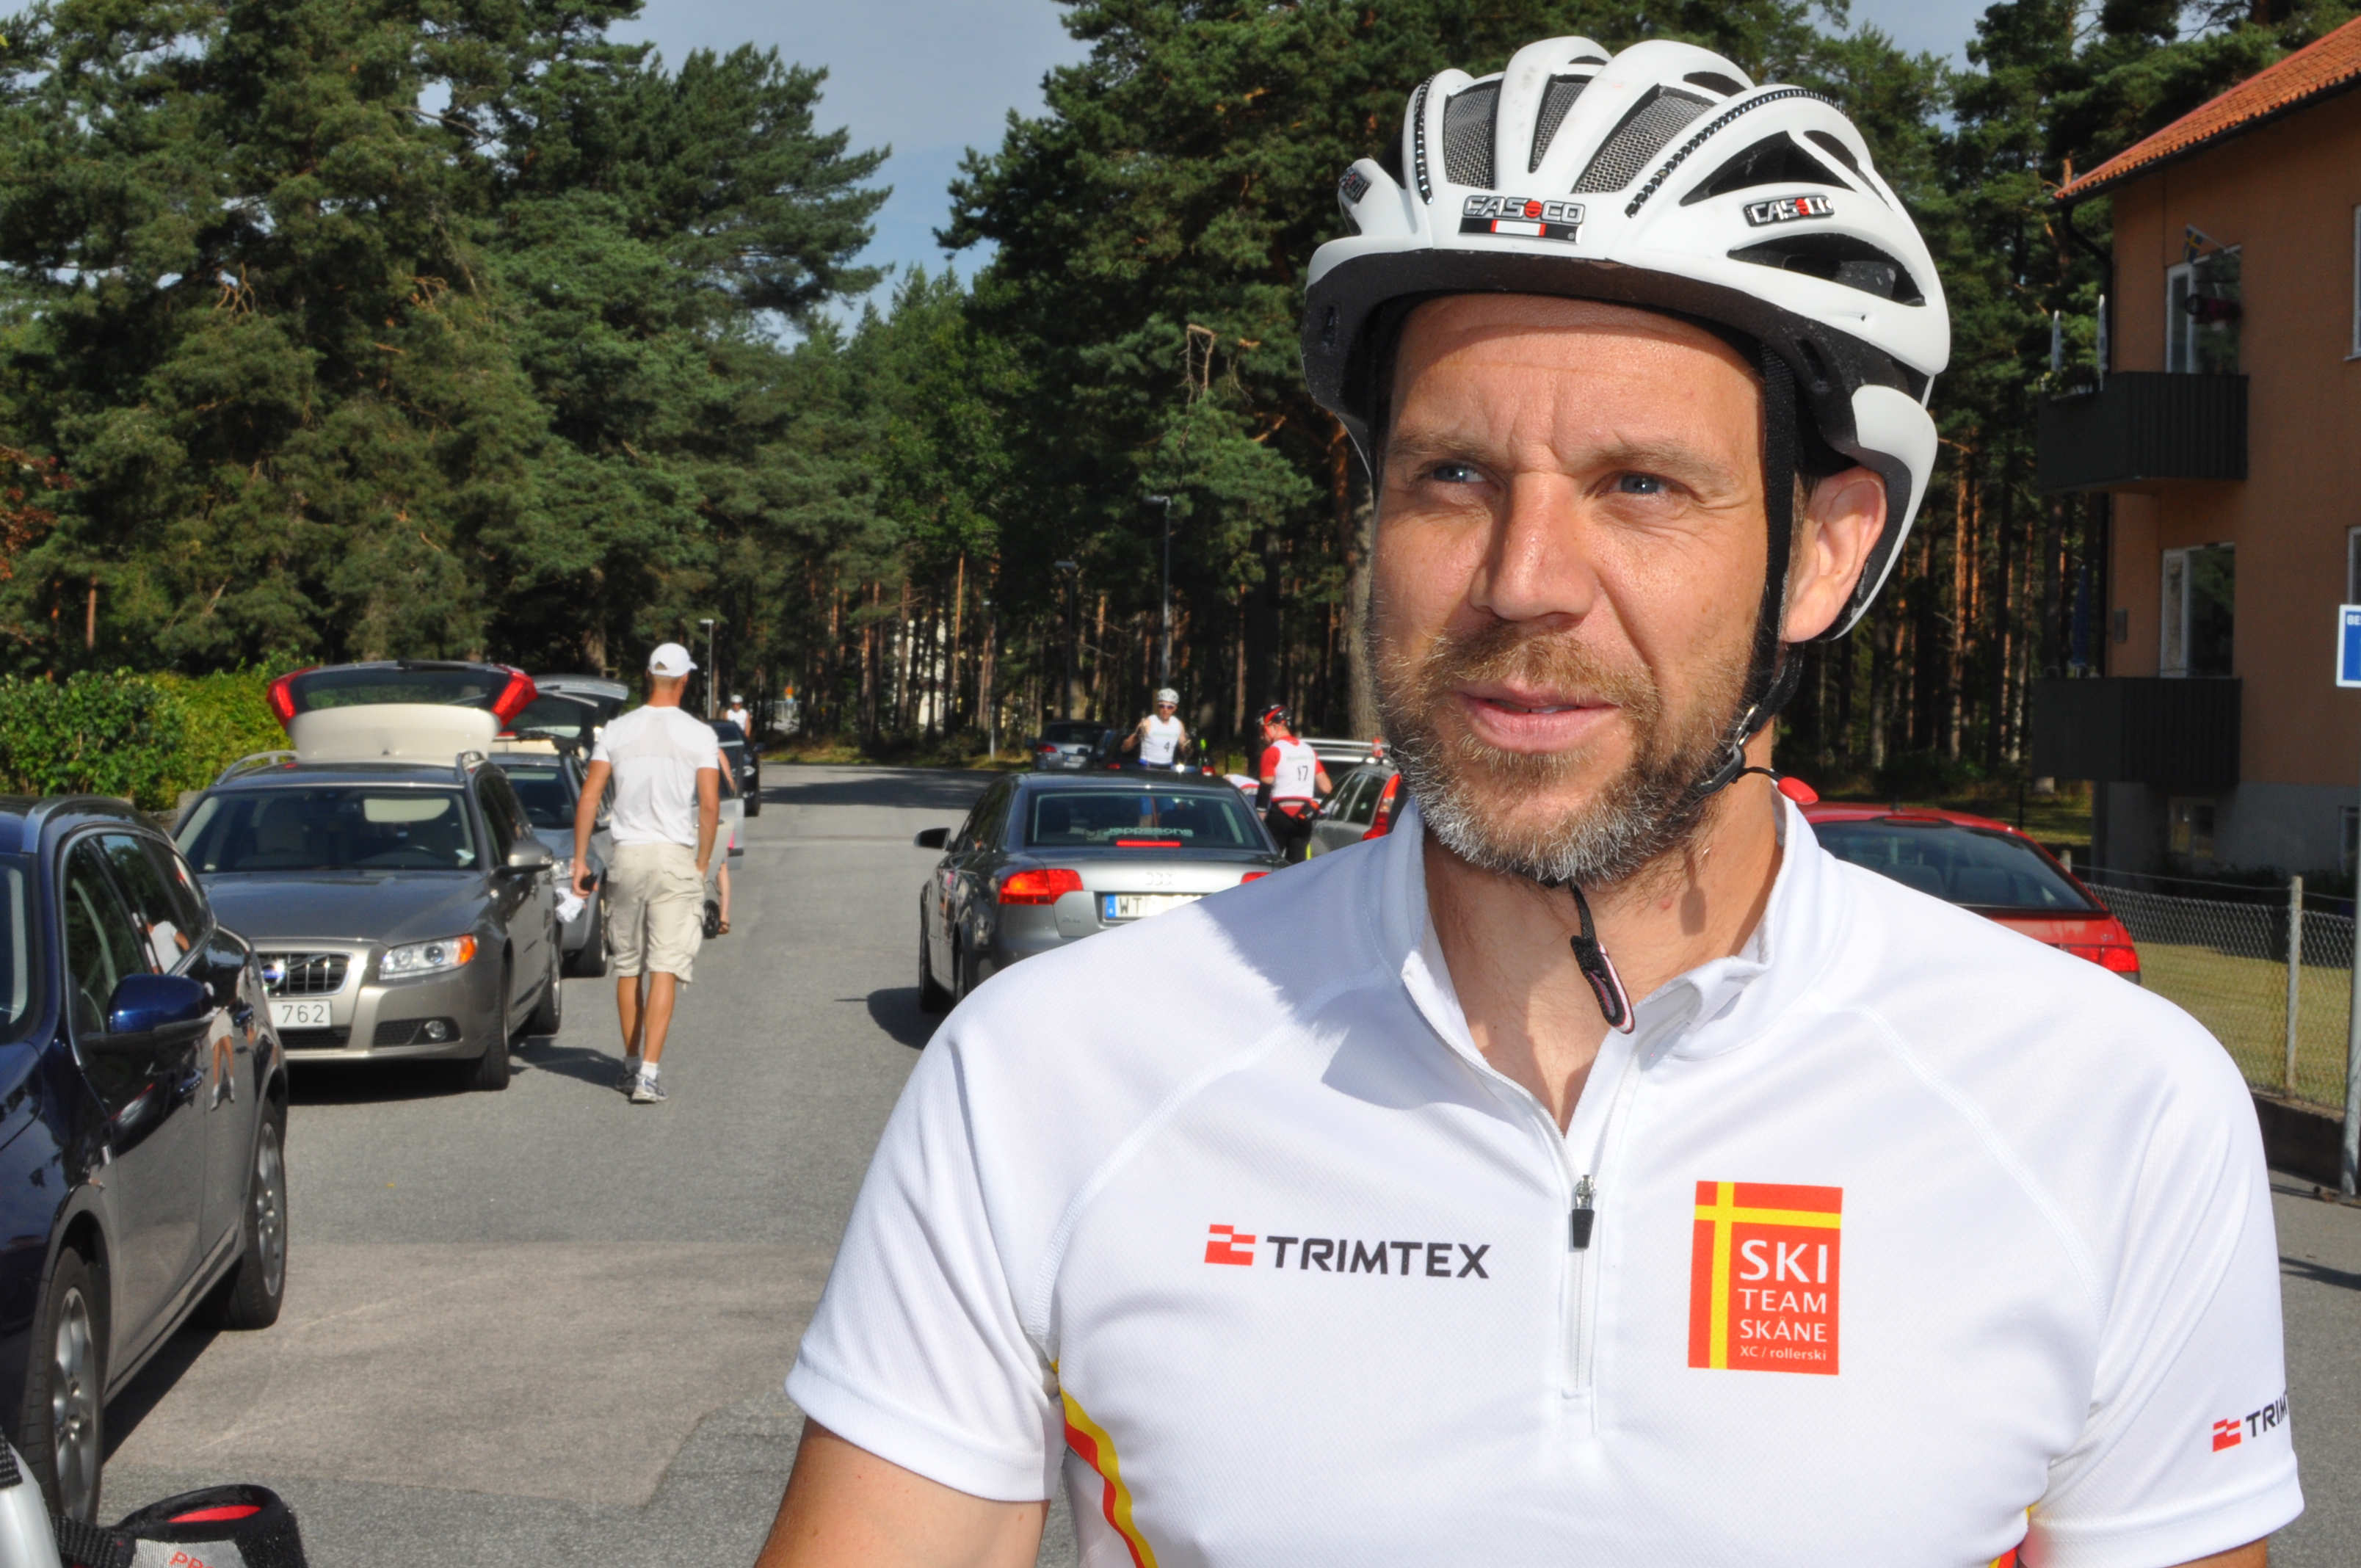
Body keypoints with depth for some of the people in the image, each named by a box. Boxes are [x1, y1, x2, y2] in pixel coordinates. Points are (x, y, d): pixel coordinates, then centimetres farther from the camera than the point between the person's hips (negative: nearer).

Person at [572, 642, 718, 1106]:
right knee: (665, 967, -4)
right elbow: (710, 805, -9)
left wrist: (580, 860, 6)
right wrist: (702, 865, 2)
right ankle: (648, 1074, -13)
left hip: (626, 857, 3)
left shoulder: (617, 730, 4)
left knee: (628, 966, 15)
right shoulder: (698, 734, -3)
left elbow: (589, 797, 1)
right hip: (675, 858, -3)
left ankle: (630, 1066, 25)